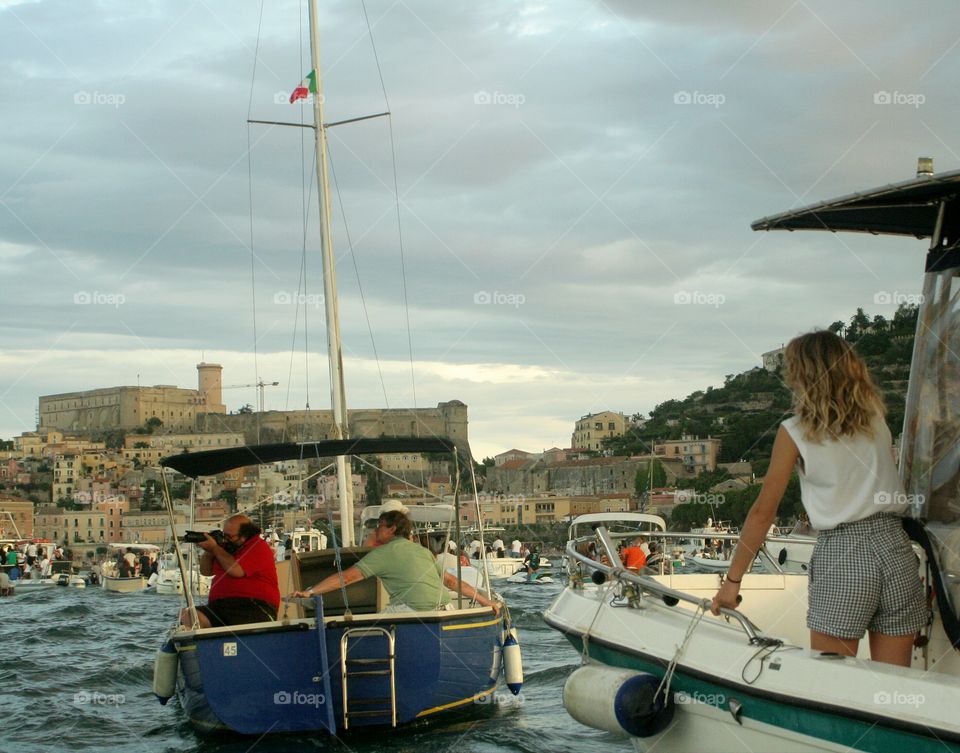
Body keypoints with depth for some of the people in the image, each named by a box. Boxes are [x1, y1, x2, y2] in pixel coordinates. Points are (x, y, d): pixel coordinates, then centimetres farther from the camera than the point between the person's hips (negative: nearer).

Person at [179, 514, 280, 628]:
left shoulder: (259, 547, -3)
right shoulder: (228, 547, 21)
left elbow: (236, 571, -16)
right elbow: (205, 571, 29)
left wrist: (214, 548, -4)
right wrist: (208, 551, 8)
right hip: (219, 605, 7)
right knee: (187, 616, -19)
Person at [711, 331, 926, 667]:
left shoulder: (795, 431, 0)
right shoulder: (874, 417, 11)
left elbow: (763, 512, 2)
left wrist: (732, 581, 6)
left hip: (840, 555, -4)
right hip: (895, 547, 4)